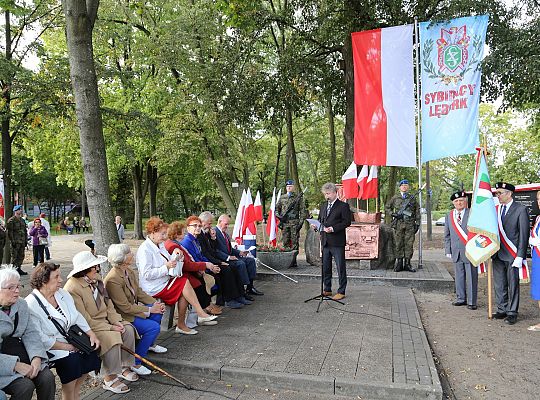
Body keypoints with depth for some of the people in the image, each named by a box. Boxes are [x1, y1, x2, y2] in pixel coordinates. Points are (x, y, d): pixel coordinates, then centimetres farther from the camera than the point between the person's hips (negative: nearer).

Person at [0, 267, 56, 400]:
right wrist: (16, 365, -24)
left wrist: (37, 357, -15)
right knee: (25, 386, -24)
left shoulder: (22, 305, 5)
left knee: (47, 377, -15)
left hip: (20, 352, 5)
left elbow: (31, 334, 3)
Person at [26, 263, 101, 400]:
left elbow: (77, 316, 9)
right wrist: (65, 346, -18)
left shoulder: (62, 293, 5)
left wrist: (91, 334, -3)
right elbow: (39, 338, -21)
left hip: (70, 340, 7)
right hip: (49, 347, -7)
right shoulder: (30, 304, -18)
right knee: (71, 361, -26)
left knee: (91, 352, -9)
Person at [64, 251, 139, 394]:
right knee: (112, 337, -28)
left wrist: (116, 321, -8)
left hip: (105, 320, 8)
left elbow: (108, 304, 8)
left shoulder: (97, 279, 3)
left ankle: (124, 367, 4)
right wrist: (110, 327, -21)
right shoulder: (72, 288, -22)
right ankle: (109, 379, -13)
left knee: (128, 329, -10)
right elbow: (85, 320, -22)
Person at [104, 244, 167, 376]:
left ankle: (150, 344, 22)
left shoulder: (129, 271, -3)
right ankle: (135, 363, -6)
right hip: (121, 315, -9)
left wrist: (155, 303, -7)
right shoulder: (113, 280, -29)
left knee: (158, 311, 0)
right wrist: (149, 309, -20)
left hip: (132, 307, 9)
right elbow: (125, 307, -26)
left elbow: (139, 292, 7)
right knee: (153, 327, -20)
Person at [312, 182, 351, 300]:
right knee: (325, 267, 13)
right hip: (325, 241, 7)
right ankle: (327, 290, 25)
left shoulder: (343, 206, -5)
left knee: (341, 267, 1)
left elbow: (347, 222, -12)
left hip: (337, 242, -7)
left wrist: (333, 228, -20)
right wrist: (316, 225, 0)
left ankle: (341, 291, 11)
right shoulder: (323, 206, 16)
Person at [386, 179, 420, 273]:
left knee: (409, 244, 1)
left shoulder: (412, 198, 11)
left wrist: (417, 223, 4)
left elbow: (417, 211, 11)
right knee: (399, 244, 1)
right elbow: (387, 208, 13)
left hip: (410, 224, 1)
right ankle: (399, 263, 8)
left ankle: (407, 264, 8)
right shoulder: (395, 197, 8)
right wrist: (393, 214, -4)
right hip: (399, 224, -1)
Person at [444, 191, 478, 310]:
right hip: (456, 252, 4)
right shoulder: (449, 216, 10)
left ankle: (471, 301, 11)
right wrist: (448, 250, 9)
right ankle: (461, 299, 24)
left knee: (471, 277, 2)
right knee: (459, 276, 12)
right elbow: (447, 235, 15)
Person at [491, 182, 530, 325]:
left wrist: (520, 256, -13)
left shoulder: (521, 210, -5)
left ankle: (512, 313, 15)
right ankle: (502, 310, 24)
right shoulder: (495, 210, 9)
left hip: (512, 255, -5)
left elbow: (524, 234, -8)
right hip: (497, 254, 5)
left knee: (513, 285, 4)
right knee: (499, 285, 12)